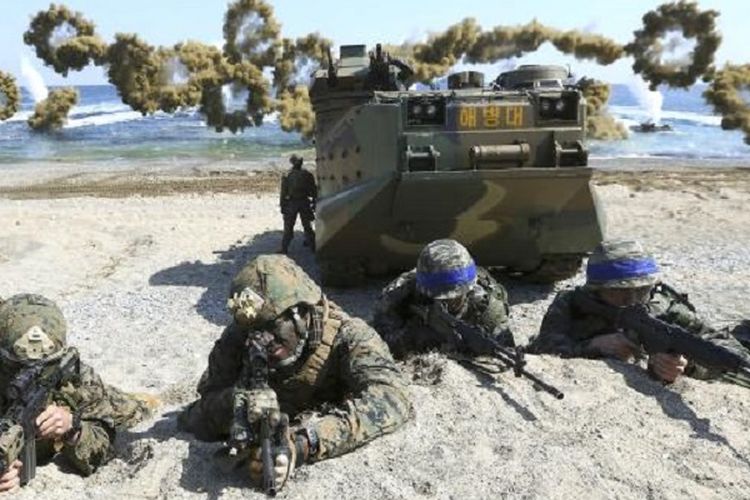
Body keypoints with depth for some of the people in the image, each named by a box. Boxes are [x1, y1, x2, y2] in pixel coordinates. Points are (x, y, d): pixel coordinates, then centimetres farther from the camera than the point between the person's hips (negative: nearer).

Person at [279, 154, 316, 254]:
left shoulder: (287, 175, -7)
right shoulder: (307, 174, -1)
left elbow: (283, 192, -7)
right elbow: (314, 190, 1)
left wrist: (282, 205, -1)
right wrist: (314, 202, 10)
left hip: (291, 203, -2)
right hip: (304, 203, 2)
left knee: (288, 227, 5)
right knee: (307, 226, 15)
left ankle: (284, 248, 5)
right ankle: (312, 245, 21)